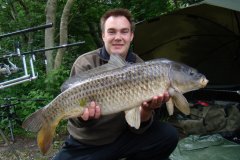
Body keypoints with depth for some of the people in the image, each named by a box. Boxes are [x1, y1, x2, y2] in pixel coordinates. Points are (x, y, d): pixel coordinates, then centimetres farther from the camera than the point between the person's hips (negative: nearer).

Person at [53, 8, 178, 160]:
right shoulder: (85, 64, -12)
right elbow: (78, 115, -16)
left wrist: (146, 110, -33)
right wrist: (84, 115, -39)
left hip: (122, 138, 2)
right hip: (85, 145, -1)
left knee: (168, 135, -16)